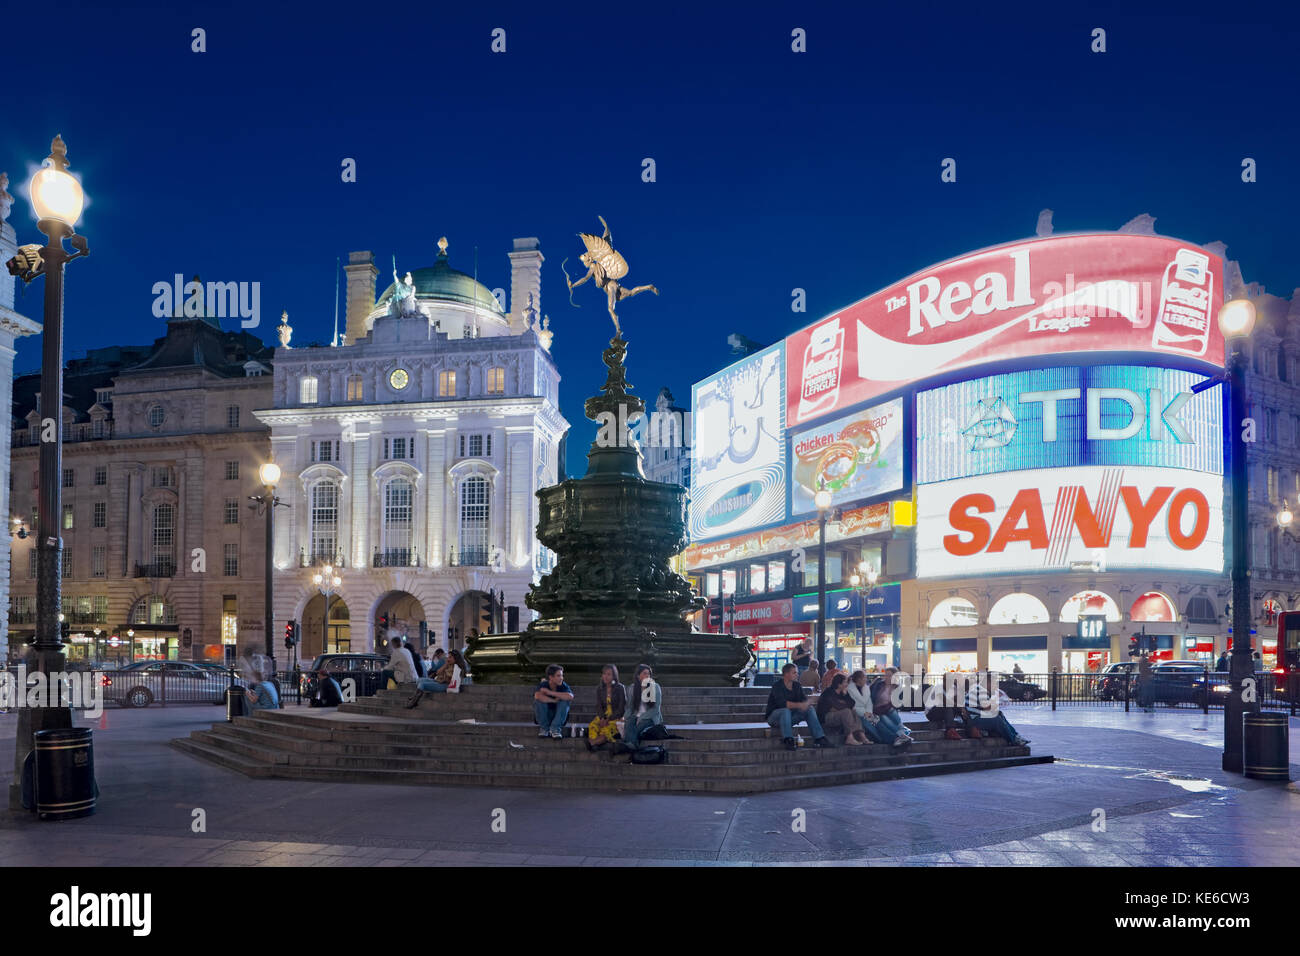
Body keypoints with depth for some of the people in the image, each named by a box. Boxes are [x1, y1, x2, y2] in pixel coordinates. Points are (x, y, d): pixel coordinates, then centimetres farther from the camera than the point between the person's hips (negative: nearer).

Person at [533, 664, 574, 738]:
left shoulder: (563, 686, -13)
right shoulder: (543, 685, -16)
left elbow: (570, 696, -36)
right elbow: (537, 696, -39)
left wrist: (551, 693, -33)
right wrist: (554, 700, -30)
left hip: (558, 715, 1)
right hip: (544, 716, -1)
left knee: (564, 701, -25)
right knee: (539, 700, -28)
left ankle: (555, 728, -16)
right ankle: (544, 728, -11)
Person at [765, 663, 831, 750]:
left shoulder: (797, 686, 6)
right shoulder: (777, 686, -16)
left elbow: (804, 699, -4)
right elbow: (782, 703, -31)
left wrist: (807, 703, -29)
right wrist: (799, 705, -39)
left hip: (790, 717, 6)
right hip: (774, 716, -6)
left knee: (810, 709, -11)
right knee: (785, 710, -37)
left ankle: (819, 738, -18)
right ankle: (788, 740, -45)